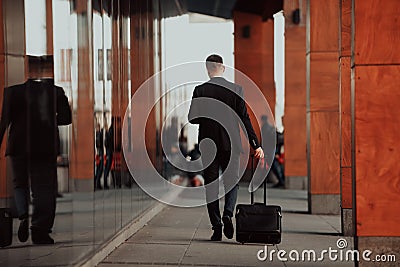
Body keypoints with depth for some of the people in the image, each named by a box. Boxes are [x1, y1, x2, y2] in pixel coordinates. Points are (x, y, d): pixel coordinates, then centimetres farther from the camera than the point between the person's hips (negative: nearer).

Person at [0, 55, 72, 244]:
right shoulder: (56, 92, -2)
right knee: (44, 188, 5)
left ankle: (23, 215, -8)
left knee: (20, 184, 16)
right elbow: (66, 118, -3)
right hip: (46, 148, 0)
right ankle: (40, 229, 1)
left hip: (19, 146, 0)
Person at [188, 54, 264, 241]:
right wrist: (256, 145, -3)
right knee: (232, 181, 13)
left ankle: (217, 227, 3)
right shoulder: (235, 89, -1)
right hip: (230, 143, 1)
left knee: (211, 185, 6)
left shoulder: (200, 90, -4)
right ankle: (228, 214, -11)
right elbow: (245, 118, -5)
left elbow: (192, 118, -6)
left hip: (208, 144, 0)